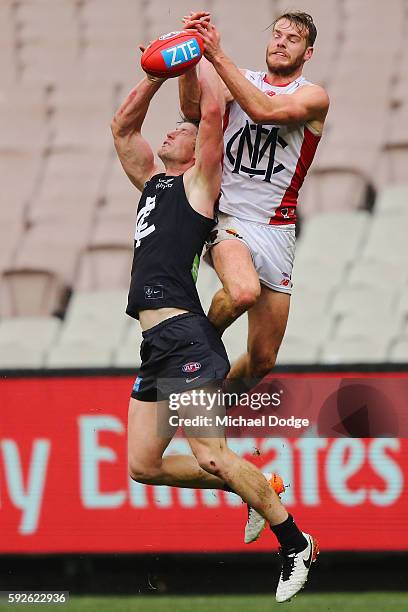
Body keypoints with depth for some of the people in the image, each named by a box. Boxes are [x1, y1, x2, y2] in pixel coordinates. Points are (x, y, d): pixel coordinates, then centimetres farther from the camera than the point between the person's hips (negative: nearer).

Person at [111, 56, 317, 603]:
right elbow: (122, 127, 29)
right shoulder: (153, 182, 24)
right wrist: (159, 74, 21)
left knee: (210, 458, -16)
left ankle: (294, 543, -7)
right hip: (156, 342, 9)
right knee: (143, 466, 5)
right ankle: (251, 488, 18)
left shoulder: (200, 182, 3)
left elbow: (213, 112, -7)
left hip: (185, 337, -9)